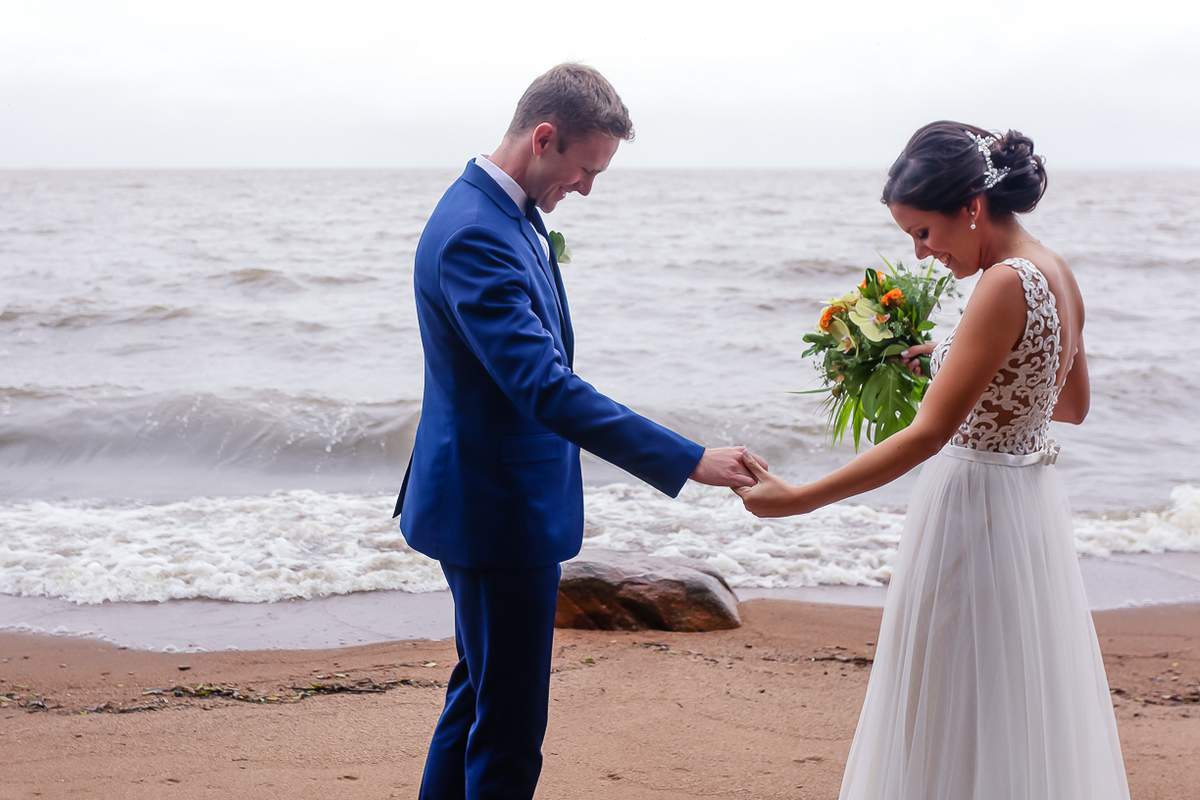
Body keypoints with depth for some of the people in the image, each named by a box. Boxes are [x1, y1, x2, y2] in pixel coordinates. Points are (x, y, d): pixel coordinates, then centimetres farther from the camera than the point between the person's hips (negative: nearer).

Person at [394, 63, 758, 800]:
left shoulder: (513, 214, 7)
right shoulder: (474, 236, -25)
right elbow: (547, 388, -32)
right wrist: (689, 461, -32)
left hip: (503, 502, 11)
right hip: (497, 514, -11)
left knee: (480, 688, 22)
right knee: (511, 721, -1)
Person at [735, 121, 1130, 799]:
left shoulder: (1007, 284, -22)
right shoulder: (1057, 272, 5)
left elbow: (928, 436, -26)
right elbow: (1072, 403, 18)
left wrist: (797, 499, -26)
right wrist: (957, 362, 13)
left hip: (979, 504, -9)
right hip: (1031, 497, 10)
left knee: (958, 725, 4)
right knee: (1023, 711, 19)